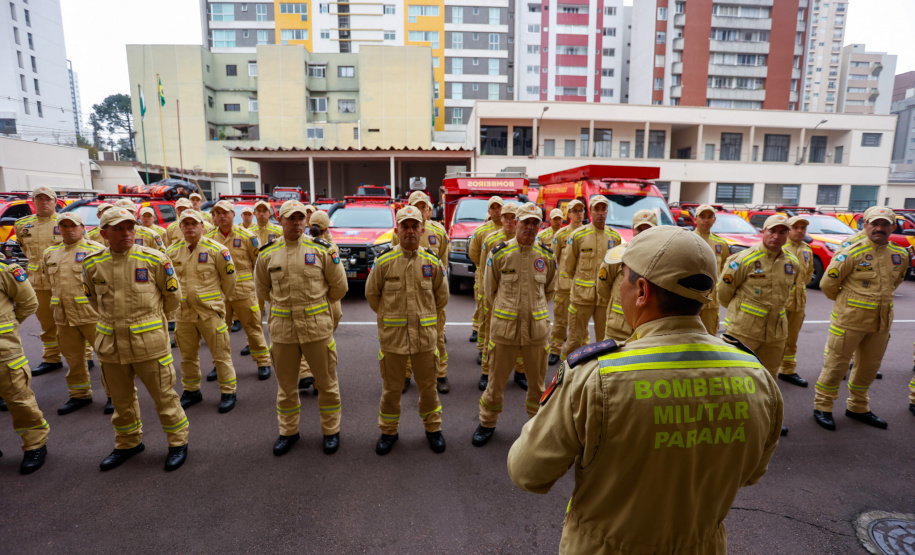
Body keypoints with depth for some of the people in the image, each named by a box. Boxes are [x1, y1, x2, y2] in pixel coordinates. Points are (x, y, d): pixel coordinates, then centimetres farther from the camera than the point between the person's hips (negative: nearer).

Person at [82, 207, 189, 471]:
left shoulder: (154, 259, -8)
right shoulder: (92, 264, 2)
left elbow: (173, 295, 3)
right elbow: (93, 298, 20)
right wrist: (114, 319, 16)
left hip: (149, 342, -4)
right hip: (110, 344, 4)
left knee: (164, 394, 4)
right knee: (121, 398, 19)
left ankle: (178, 442, 21)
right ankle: (128, 443, 39)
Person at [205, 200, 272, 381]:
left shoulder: (246, 236, -2)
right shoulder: (209, 237, 7)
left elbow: (260, 262, 2)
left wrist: (255, 283, 1)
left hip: (244, 291, -3)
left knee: (253, 327, 3)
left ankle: (263, 362, 15)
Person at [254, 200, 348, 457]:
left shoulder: (321, 249, -4)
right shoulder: (267, 253, 3)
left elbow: (339, 286, 3)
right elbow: (262, 288, 17)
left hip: (317, 326, -2)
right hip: (282, 328, 2)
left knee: (326, 382, 9)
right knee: (285, 384, 15)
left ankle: (331, 431, 27)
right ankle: (288, 431, 35)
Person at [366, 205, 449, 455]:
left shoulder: (433, 261, -1)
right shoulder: (384, 261, -5)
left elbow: (441, 296, 12)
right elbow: (371, 293, 8)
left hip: (425, 335, 1)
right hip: (392, 335, -1)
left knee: (428, 385, 13)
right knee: (391, 387, 12)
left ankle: (433, 428, 33)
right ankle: (388, 431, 32)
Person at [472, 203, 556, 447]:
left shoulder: (547, 255, 3)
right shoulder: (500, 253, -4)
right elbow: (490, 289, 7)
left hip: (537, 328, 2)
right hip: (504, 327, -2)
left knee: (537, 380, 14)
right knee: (497, 380, 9)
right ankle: (487, 422, 28)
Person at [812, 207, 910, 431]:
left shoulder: (900, 255, 5)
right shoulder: (852, 253, -14)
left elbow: (896, 281, 24)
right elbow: (827, 284, -9)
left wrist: (881, 299, 17)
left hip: (881, 322, 6)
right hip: (849, 320, -6)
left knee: (869, 366, 17)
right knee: (836, 364, 1)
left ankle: (858, 408, 34)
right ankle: (822, 407, 13)